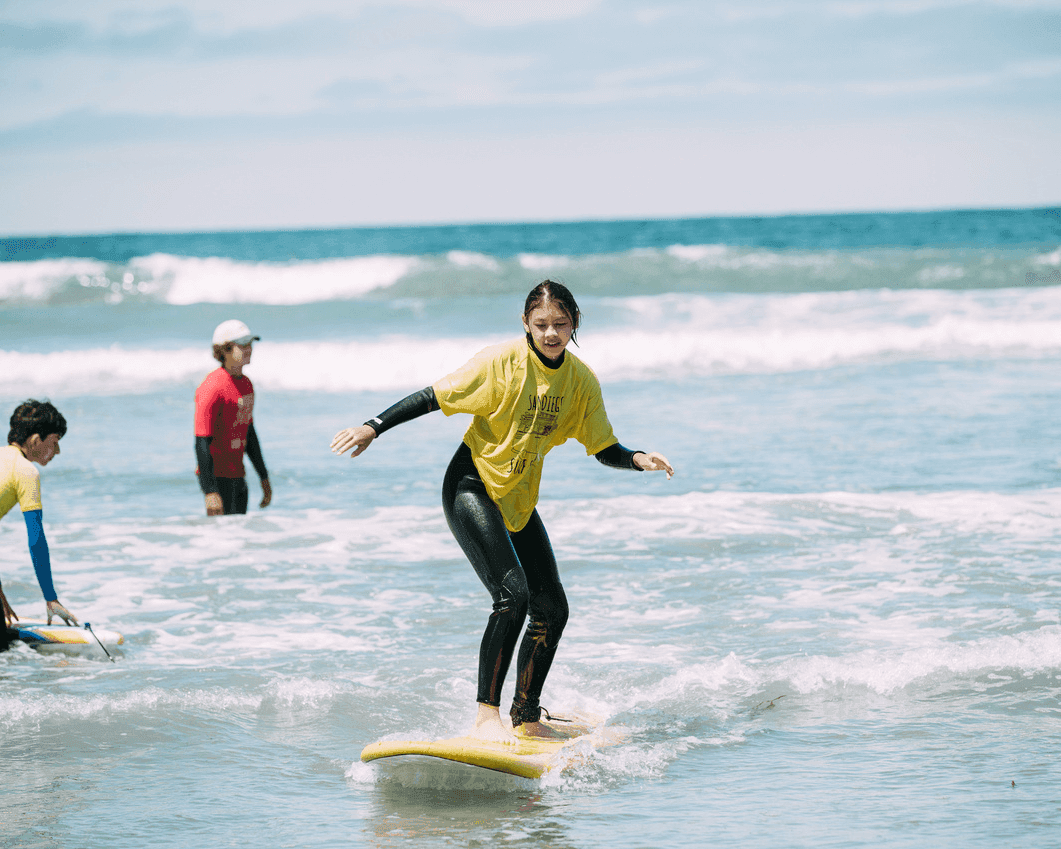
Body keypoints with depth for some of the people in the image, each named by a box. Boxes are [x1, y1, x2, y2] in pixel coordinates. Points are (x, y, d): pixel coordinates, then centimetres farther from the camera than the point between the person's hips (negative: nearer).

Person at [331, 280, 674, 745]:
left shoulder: (580, 380, -2)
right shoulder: (502, 362, -18)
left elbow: (604, 449, 5)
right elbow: (433, 397, -14)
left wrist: (638, 459, -15)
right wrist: (374, 426, -19)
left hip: (519, 499, 7)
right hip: (472, 487, -7)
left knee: (551, 609, 3)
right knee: (512, 594, -23)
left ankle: (526, 718, 18)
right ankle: (486, 715, -17)